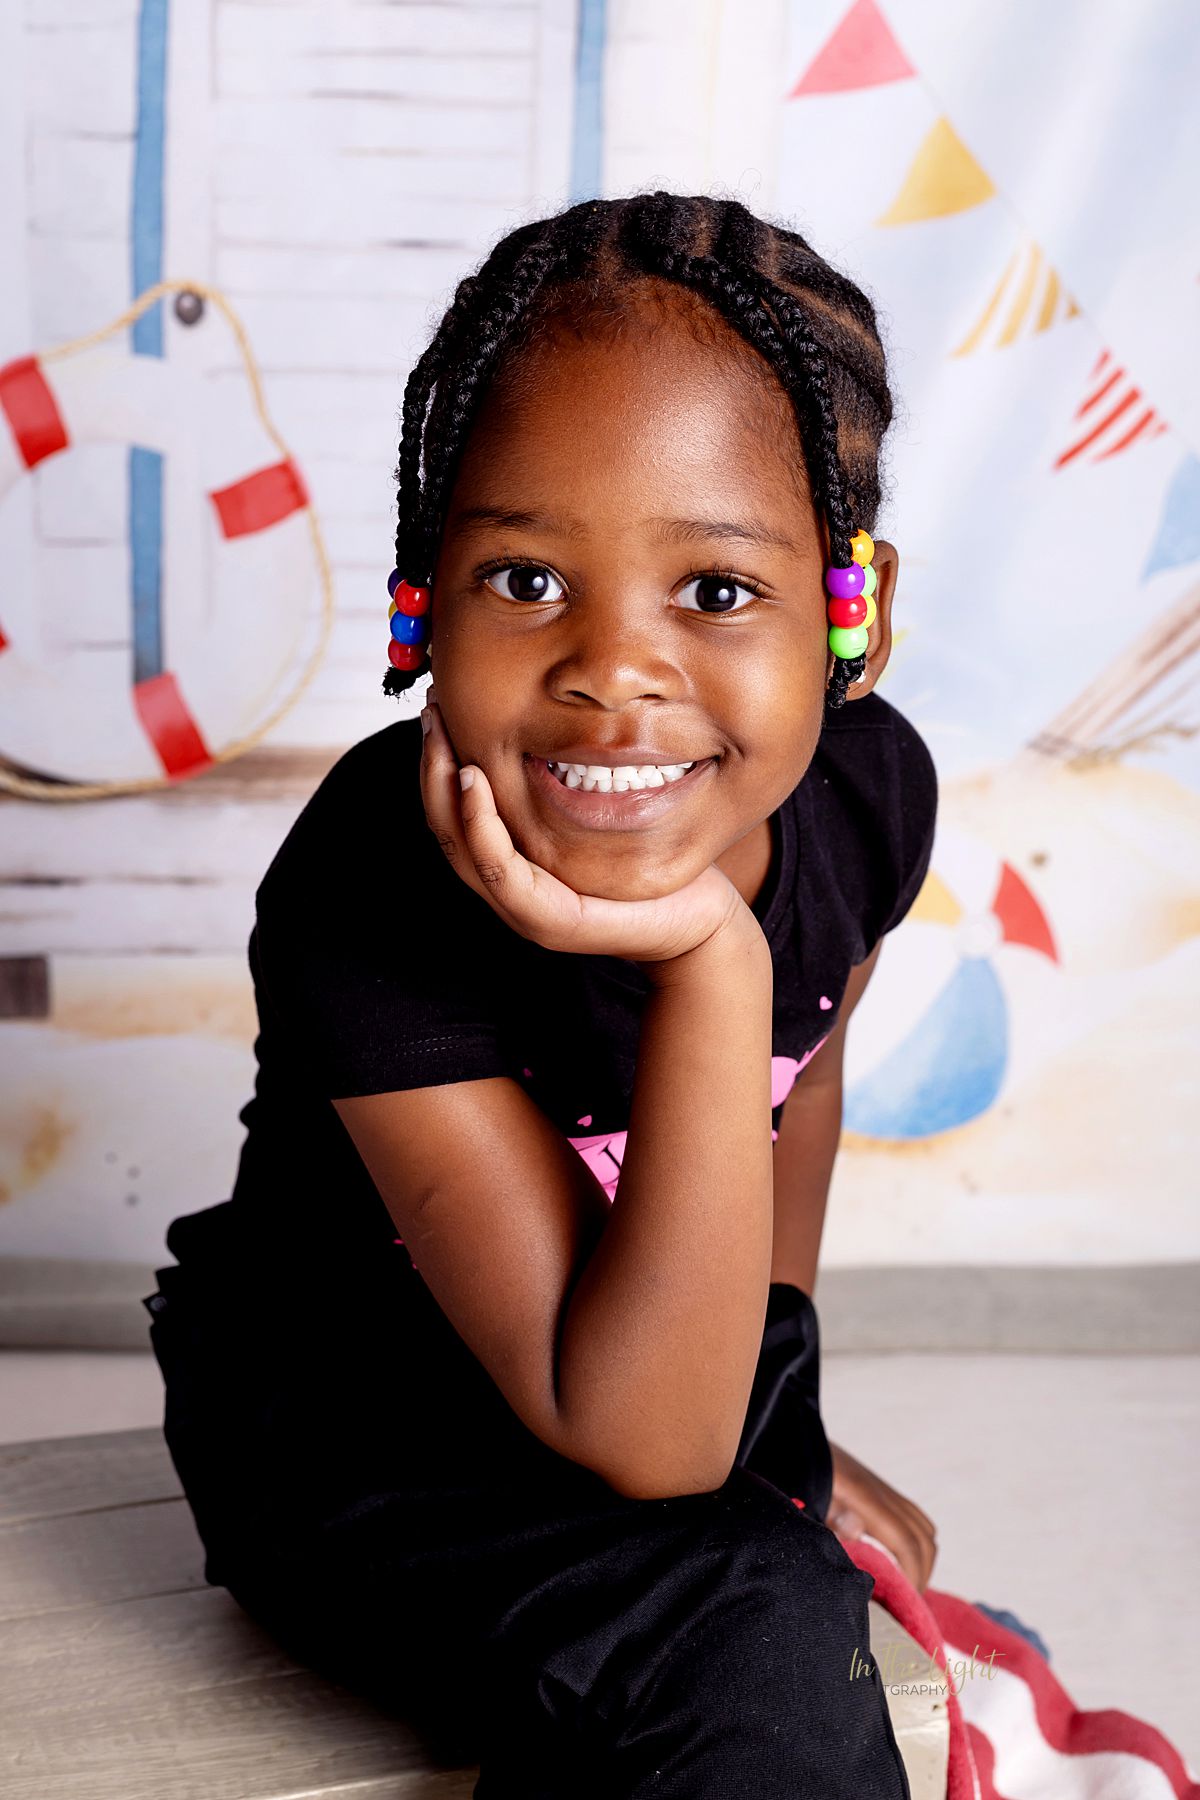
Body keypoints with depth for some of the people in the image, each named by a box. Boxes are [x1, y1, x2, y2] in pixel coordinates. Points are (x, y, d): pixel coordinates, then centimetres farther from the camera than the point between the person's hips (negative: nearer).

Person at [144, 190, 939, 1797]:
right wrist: (708, 964, -42)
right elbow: (641, 1443, -33)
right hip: (353, 1431, -7)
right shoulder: (368, 907, -33)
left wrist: (785, 1422, 15)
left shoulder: (872, 787, -16)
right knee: (750, 1648, -26)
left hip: (675, 1368, 8)